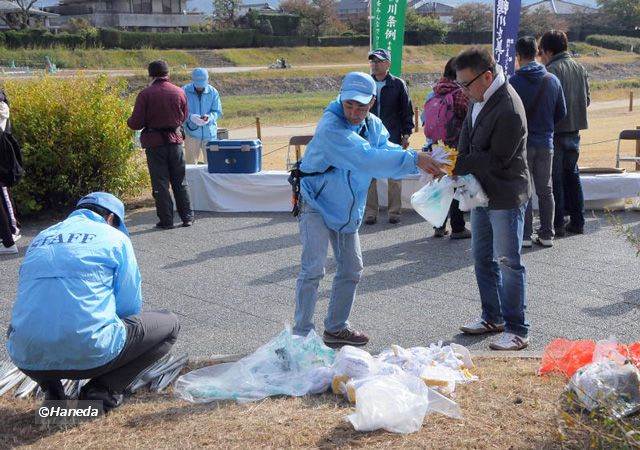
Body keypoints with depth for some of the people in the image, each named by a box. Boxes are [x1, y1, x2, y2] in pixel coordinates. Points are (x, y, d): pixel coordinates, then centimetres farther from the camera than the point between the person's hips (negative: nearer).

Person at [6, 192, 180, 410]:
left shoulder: (40, 238, 20)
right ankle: (103, 390, 3)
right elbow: (130, 306, 4)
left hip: (27, 360, 5)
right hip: (90, 353, -5)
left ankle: (51, 389, 16)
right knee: (169, 324, 16)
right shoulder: (114, 237, 5)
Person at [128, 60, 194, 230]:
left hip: (154, 142, -3)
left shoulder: (145, 94, -11)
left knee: (160, 183, 4)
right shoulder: (179, 92, 0)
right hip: (175, 140, 3)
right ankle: (187, 217, 16)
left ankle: (166, 220, 5)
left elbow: (136, 123, -11)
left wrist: (129, 121, 11)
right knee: (180, 181, 14)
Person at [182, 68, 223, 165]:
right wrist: (191, 117, -27)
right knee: (190, 164, 2)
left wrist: (209, 117, -21)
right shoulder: (185, 91, -3)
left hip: (210, 134, 2)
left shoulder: (213, 92, 2)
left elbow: (218, 112, 2)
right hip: (192, 134, -1)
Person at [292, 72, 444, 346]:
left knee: (351, 269, 12)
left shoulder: (374, 126, -2)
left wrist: (424, 163, -32)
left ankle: (335, 328, 27)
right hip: (317, 204, -8)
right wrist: (414, 159, -45)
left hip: (347, 209, 8)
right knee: (313, 269, -14)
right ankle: (302, 333, -3)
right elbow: (366, 158, -41)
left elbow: (389, 151, -12)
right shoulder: (331, 127, -29)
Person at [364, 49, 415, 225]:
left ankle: (394, 211, 15)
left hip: (393, 138, -1)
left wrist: (406, 134, -1)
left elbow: (407, 111, 5)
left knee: (395, 177, 5)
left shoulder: (398, 84, 2)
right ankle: (370, 212, 10)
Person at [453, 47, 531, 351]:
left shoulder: (508, 110, -24)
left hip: (506, 196, -9)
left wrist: (458, 165, -16)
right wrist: (459, 165, -3)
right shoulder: (480, 98, 5)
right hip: (482, 192, 9)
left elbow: (497, 160, -22)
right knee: (482, 258, 17)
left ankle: (517, 330, 8)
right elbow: (467, 134, 14)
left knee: (508, 262, -2)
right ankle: (492, 318, 32)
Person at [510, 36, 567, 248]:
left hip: (522, 142, -4)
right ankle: (547, 234, 16)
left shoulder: (514, 82, -13)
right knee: (545, 190, 12)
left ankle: (525, 235, 4)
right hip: (546, 143, 4)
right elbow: (562, 113, 6)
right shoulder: (553, 80, 2)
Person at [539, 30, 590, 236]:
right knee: (572, 175, 16)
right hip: (575, 129, 7)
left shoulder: (551, 71, -15)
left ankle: (557, 223, 5)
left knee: (554, 178, 1)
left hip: (556, 131, -7)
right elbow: (587, 99, 12)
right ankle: (577, 221, 20)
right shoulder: (579, 68, 8)